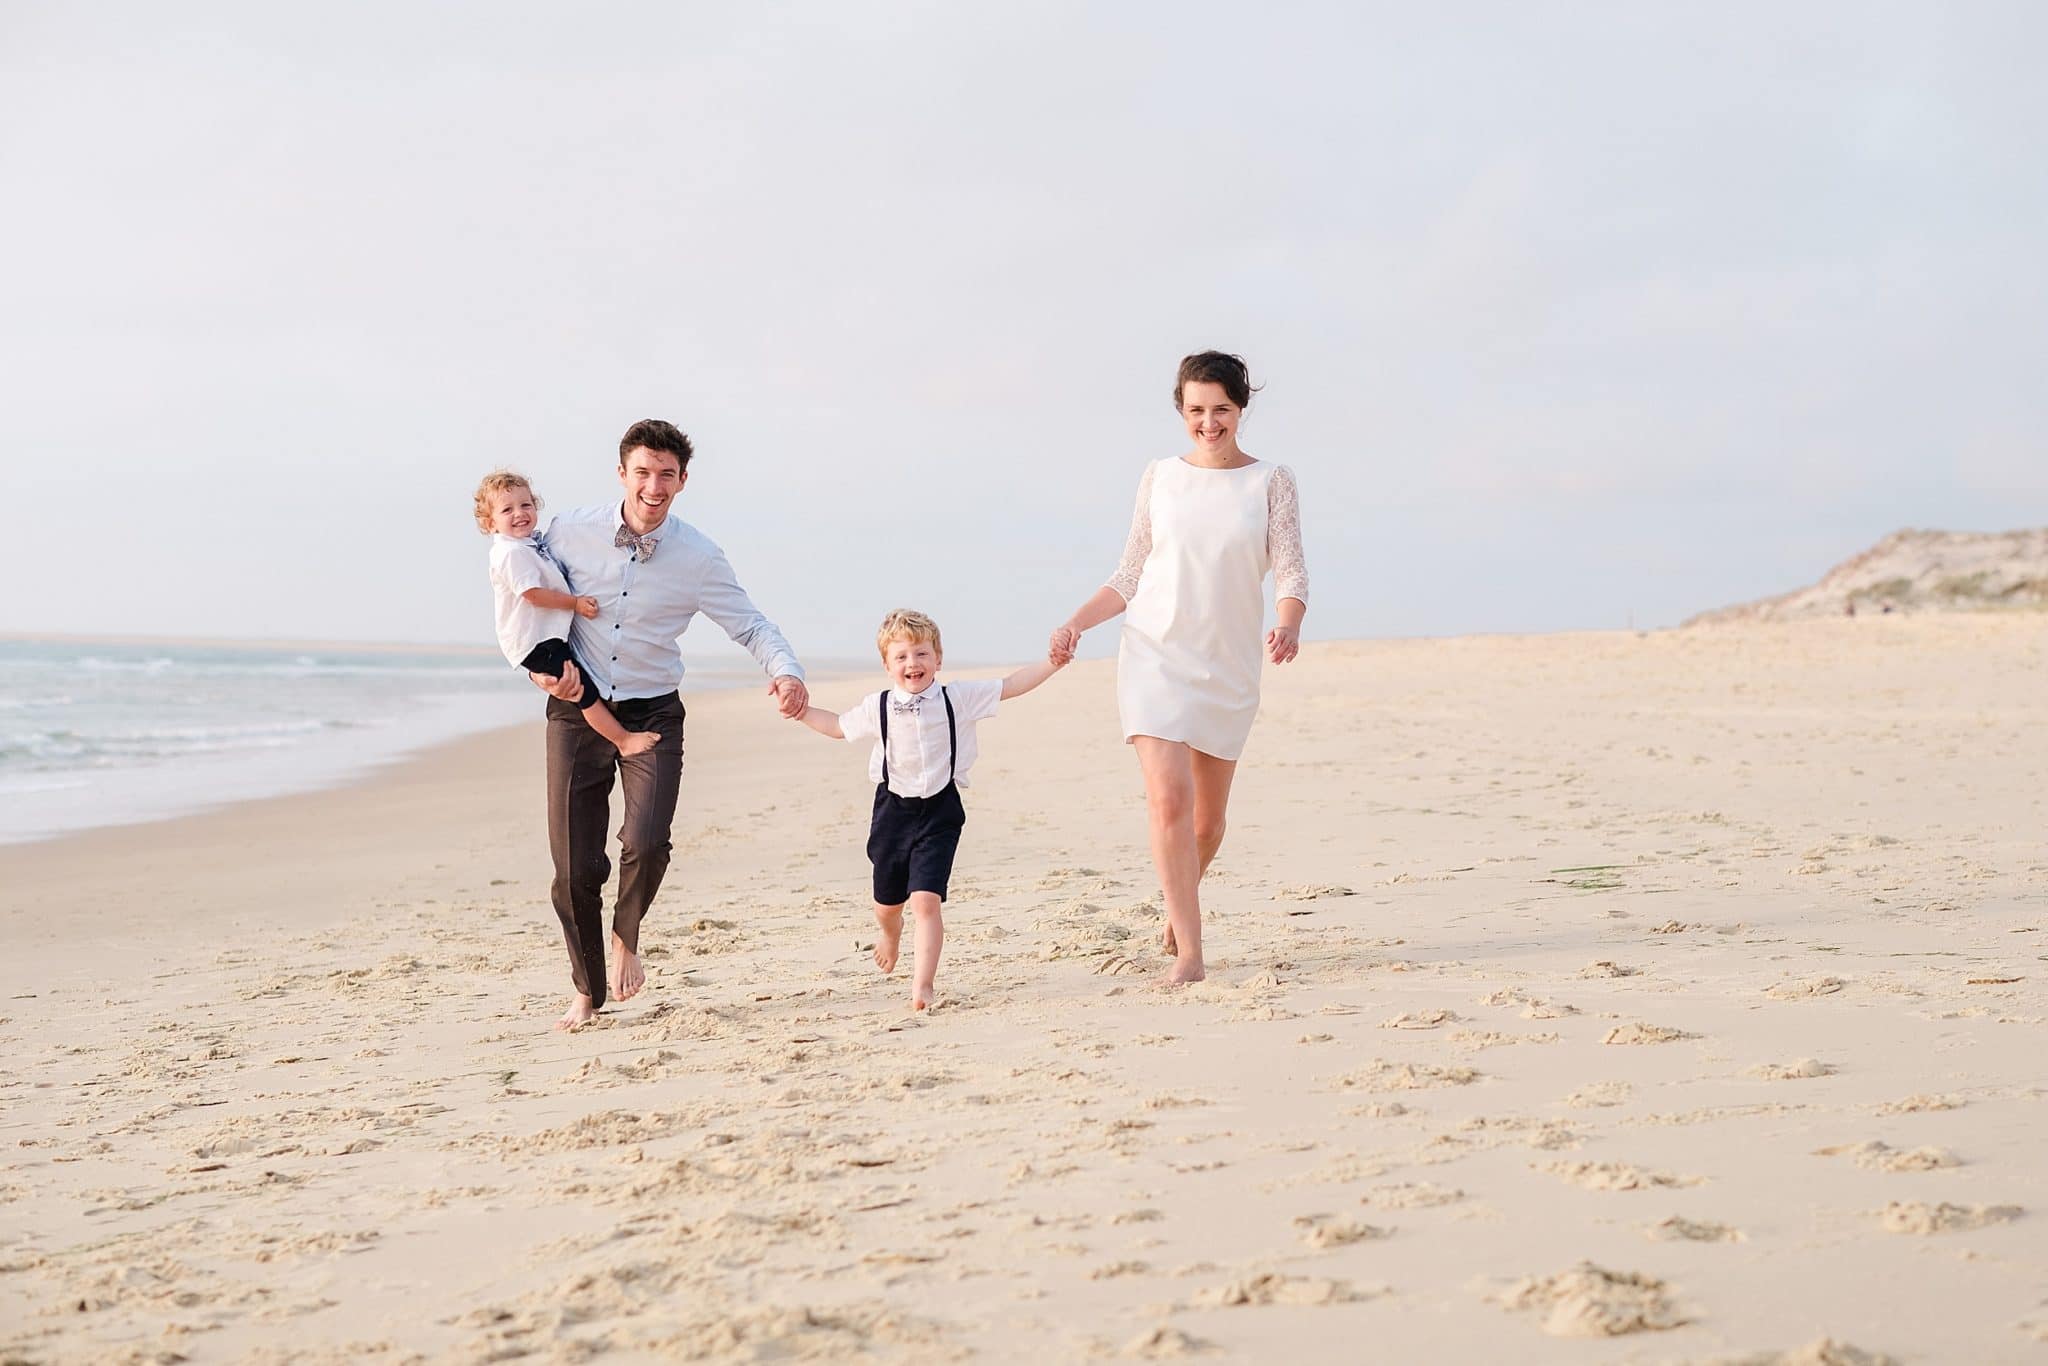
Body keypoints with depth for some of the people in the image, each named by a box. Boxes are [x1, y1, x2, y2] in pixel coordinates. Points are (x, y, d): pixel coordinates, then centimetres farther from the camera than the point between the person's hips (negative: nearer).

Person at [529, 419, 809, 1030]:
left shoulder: (699, 558, -7)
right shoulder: (572, 532, -4)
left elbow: (750, 625, -3)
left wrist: (786, 673, -22)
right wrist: (543, 663, -3)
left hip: (652, 715, -1)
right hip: (579, 710, 1)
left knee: (646, 843, -21)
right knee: (575, 867, -1)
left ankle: (625, 936, 12)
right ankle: (587, 991, 20)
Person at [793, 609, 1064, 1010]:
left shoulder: (959, 699, -3)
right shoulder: (877, 707, 1)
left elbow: (1010, 686, 0)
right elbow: (839, 726, 18)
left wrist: (1053, 662, -10)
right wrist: (800, 710, 8)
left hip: (939, 813, -3)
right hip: (893, 810, 3)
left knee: (926, 899, -18)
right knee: (887, 902, 19)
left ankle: (922, 984, -15)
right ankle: (891, 934, 55)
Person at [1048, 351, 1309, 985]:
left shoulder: (1271, 482, 3)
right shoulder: (1161, 477, 7)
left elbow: (1290, 572, -4)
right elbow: (1130, 576, 11)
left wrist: (1288, 625, -25)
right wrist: (1076, 622, -3)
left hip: (1229, 665, 1)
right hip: (1154, 653, -1)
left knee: (1208, 816, 10)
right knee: (1168, 797, -17)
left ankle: (1180, 900, 42)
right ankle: (1188, 952, -14)